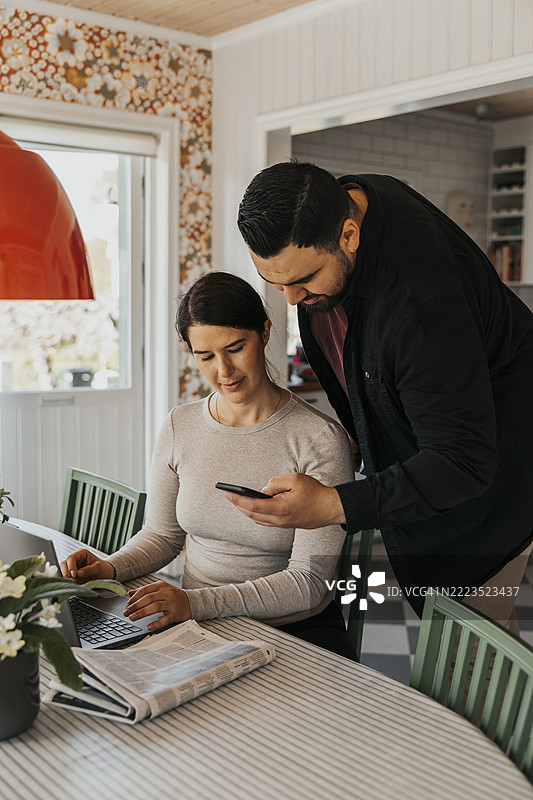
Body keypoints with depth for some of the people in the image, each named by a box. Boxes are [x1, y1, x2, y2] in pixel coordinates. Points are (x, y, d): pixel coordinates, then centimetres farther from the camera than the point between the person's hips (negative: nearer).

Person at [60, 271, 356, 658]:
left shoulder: (320, 439, -13)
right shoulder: (180, 427, 2)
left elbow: (310, 580, -17)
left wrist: (196, 602, -28)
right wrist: (111, 567, -7)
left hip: (297, 627, -3)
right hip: (197, 625, 4)